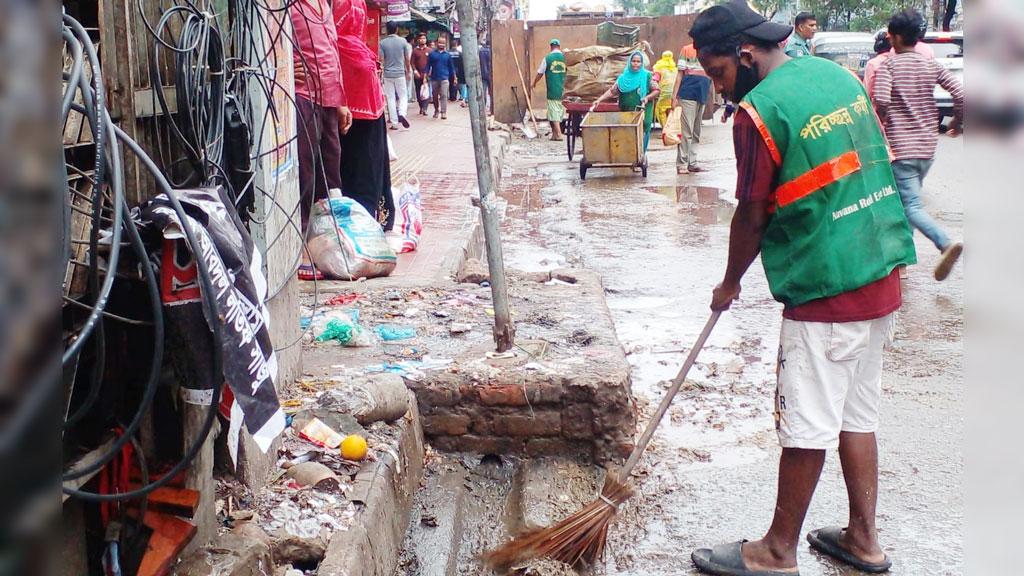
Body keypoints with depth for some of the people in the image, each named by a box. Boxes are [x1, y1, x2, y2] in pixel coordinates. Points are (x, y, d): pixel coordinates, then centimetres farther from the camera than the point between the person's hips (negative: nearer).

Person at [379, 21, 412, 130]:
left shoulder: (382, 43, -4)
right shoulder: (402, 41, -3)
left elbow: (381, 59, -5)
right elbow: (407, 59, 3)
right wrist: (408, 71, 15)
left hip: (388, 74, 0)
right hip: (400, 73, 0)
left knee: (391, 99, 5)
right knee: (403, 96, 11)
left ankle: (394, 123, 4)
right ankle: (402, 113, -15)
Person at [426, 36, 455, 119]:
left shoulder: (447, 55, 5)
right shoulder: (432, 54, 3)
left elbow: (451, 67, 11)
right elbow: (428, 65, 4)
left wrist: (454, 78, 12)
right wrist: (426, 74, -4)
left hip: (444, 78, -1)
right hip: (434, 78, 1)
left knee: (444, 95, -12)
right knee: (435, 96, 11)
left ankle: (443, 112, -14)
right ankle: (436, 110, 28)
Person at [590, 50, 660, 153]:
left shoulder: (647, 76, 3)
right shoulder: (623, 77, 10)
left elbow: (657, 91, 2)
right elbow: (612, 91, 9)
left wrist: (647, 97, -15)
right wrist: (599, 100, -1)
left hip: (643, 114, -2)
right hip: (626, 113, 2)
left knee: (642, 135, -3)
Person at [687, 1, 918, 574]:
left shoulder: (760, 111, -15)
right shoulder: (840, 75, 9)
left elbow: (751, 217, -10)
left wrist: (729, 284, 5)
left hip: (825, 289, -8)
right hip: (882, 277, 8)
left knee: (807, 428, 3)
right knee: (857, 414, 17)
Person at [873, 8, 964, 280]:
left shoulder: (887, 66, -7)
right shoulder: (932, 65, 6)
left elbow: (881, 100, -23)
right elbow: (960, 93, -3)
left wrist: (880, 122, -2)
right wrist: (957, 121, 14)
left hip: (900, 146, -6)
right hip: (927, 145, 6)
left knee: (912, 206, -10)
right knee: (908, 198, 21)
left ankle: (946, 243, -32)